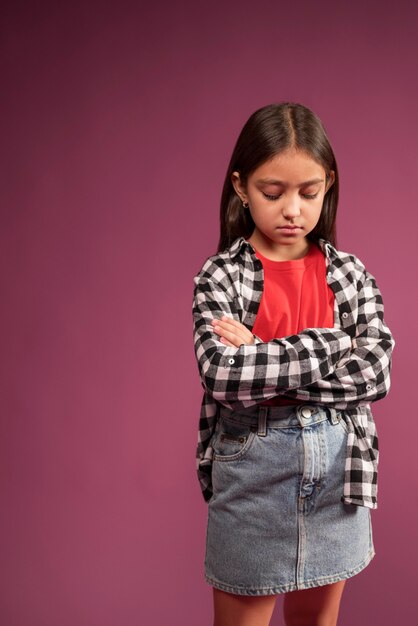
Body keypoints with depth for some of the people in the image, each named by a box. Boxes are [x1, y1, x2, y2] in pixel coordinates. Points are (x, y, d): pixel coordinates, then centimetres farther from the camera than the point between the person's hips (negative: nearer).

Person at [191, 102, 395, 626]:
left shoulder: (350, 273, -1)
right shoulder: (220, 275, -8)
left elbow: (375, 373, -13)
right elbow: (220, 375, -24)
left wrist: (258, 362, -19)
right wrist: (329, 345, -19)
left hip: (338, 465, 3)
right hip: (251, 469, -2)